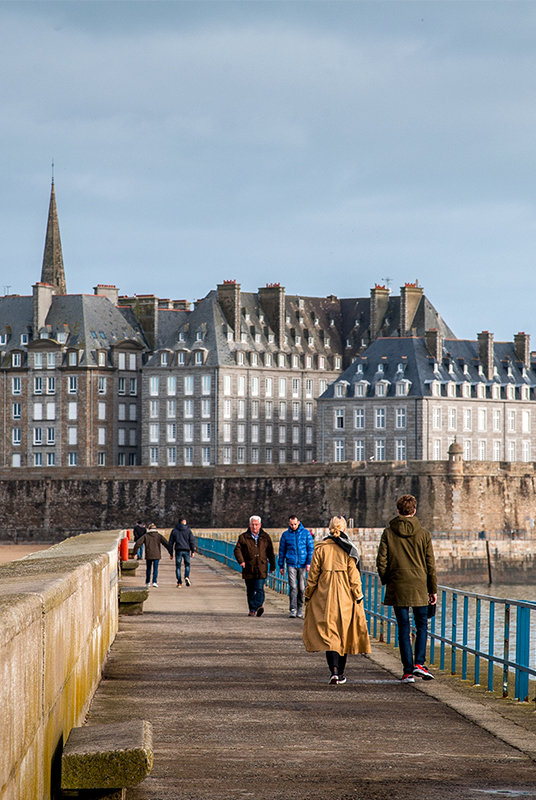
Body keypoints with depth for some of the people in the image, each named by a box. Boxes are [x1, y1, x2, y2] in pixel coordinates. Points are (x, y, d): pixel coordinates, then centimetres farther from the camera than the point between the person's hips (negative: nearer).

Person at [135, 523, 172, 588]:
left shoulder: (145, 535, 5)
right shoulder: (159, 536, 5)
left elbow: (138, 543, -1)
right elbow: (166, 544, 0)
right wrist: (171, 552, 4)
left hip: (148, 555, 1)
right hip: (156, 555, -1)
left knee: (148, 568, 15)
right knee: (155, 569, 3)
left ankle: (148, 582, 23)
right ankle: (154, 582, -11)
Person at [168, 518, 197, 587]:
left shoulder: (174, 531, 8)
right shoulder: (188, 530, 4)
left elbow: (171, 543, 9)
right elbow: (192, 541, -1)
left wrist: (171, 553, 13)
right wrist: (193, 551, 2)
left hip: (178, 550, 0)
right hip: (186, 550, 0)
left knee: (178, 566, 5)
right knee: (187, 565, 13)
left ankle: (179, 582, -2)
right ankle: (187, 577, -11)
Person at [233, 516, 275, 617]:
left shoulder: (265, 537, 10)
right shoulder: (243, 537, 6)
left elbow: (270, 552, 16)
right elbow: (237, 549, -1)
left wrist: (272, 566, 16)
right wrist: (241, 561, -17)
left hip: (261, 569, -1)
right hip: (248, 569, 1)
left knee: (259, 589, -12)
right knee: (250, 591, 6)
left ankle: (254, 609, -13)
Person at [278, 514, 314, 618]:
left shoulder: (306, 533, 2)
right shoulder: (285, 534, 5)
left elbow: (311, 548, 2)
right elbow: (282, 551, 12)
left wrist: (309, 563, -7)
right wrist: (281, 566, 11)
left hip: (302, 564, 0)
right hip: (291, 564, 0)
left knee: (301, 587, 5)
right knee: (293, 586, -11)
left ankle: (300, 608, 18)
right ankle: (293, 610, -14)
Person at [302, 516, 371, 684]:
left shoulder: (320, 547, -2)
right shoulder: (349, 549, -4)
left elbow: (313, 574, 1)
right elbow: (353, 576, -4)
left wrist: (308, 595, 10)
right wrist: (358, 597, 2)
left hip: (325, 595, 0)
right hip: (345, 595, 0)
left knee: (328, 633, -1)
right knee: (344, 633, 12)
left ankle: (334, 670, -19)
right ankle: (341, 673, 19)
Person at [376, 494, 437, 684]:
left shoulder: (388, 533, -2)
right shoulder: (423, 533, -2)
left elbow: (381, 562, -3)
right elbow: (430, 563, 1)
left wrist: (386, 581, 12)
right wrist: (433, 589, 8)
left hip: (397, 588, 0)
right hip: (419, 587, 0)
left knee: (404, 629, 5)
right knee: (422, 626, 13)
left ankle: (408, 671, 3)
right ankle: (419, 663, -4)